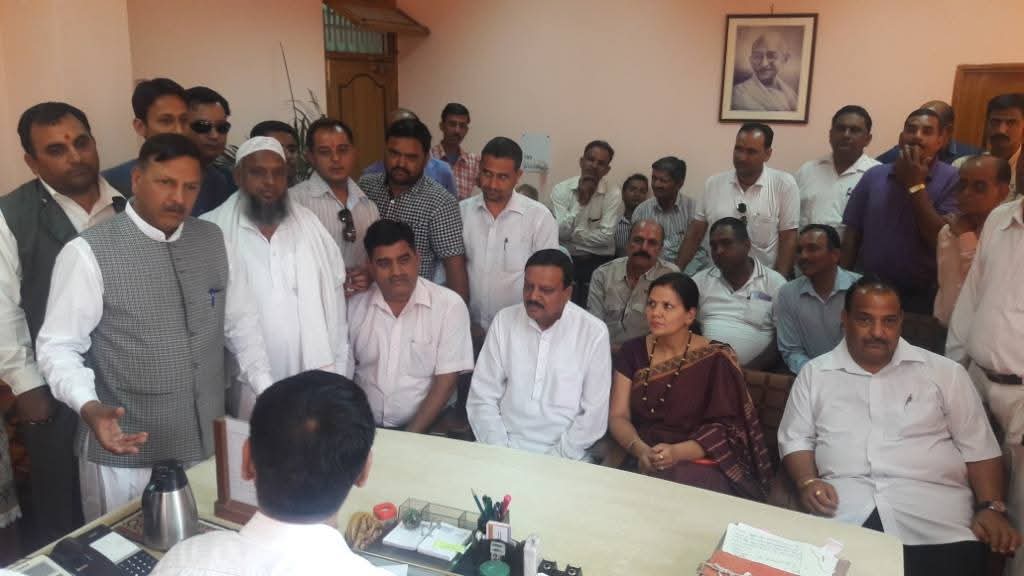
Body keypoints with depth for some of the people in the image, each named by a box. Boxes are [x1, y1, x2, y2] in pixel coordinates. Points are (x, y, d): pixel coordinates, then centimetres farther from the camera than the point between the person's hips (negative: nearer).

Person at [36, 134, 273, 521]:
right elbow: (58, 347, -11)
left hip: (208, 445, 5)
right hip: (126, 455, -4)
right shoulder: (88, 253, -12)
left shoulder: (213, 240, 3)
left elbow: (240, 322, 10)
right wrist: (88, 407, -28)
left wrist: (269, 393, 2)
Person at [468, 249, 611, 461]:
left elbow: (594, 414, -4)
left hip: (563, 455, -1)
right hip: (505, 446, 2)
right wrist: (501, 452, -10)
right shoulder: (504, 321, 3)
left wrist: (555, 458, -12)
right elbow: (482, 398, 2)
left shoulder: (594, 332, -4)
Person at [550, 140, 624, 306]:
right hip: (566, 259, 0)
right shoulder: (561, 189, -2)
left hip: (599, 261, 0)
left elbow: (606, 237, -12)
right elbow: (560, 232, -10)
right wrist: (580, 202, -17)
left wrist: (572, 234, -7)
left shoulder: (613, 194, -4)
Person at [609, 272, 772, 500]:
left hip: (701, 464, -3)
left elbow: (724, 429, -6)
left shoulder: (716, 359, -3)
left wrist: (677, 453, -22)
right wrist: (640, 450, -18)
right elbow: (618, 416, 2)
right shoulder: (632, 351, 8)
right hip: (641, 462, 3)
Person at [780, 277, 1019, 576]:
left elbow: (979, 448, 12)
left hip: (935, 514, 1)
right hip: (842, 511, 0)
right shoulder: (814, 373, 14)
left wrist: (992, 507, -3)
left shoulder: (945, 372, 13)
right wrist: (807, 482, -5)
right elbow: (795, 439, 15)